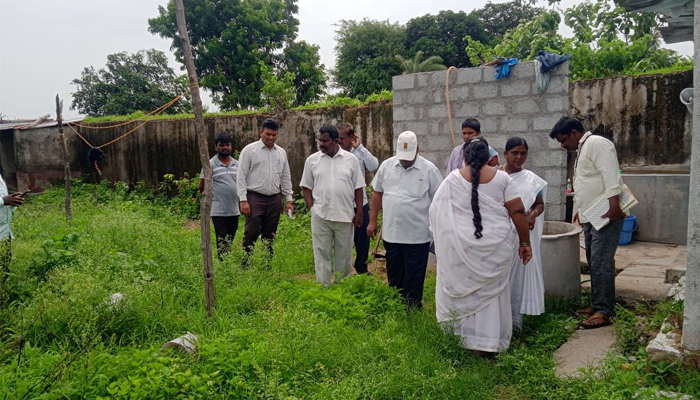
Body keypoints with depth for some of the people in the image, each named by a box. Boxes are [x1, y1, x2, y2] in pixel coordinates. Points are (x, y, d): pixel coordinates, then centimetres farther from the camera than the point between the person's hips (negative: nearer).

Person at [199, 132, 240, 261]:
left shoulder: (237, 164, 10)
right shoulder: (210, 165, -5)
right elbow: (202, 187, 0)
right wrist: (215, 196, 7)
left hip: (234, 210, 5)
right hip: (218, 211, -5)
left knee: (231, 241, 12)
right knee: (222, 242, -5)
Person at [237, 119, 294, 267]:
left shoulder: (281, 152, 11)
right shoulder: (249, 150, -3)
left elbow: (286, 178, 15)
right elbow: (241, 176, -6)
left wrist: (289, 200, 9)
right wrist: (243, 200, -13)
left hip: (274, 199, 5)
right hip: (255, 198, -4)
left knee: (269, 236, 9)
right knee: (252, 233, -8)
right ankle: (244, 264, 1)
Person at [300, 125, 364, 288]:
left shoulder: (351, 159, 1)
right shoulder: (312, 160, 2)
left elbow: (358, 188, 3)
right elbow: (306, 187, 8)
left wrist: (359, 212, -1)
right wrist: (312, 208, -2)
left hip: (345, 216, 0)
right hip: (320, 217, 0)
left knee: (344, 254, 10)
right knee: (322, 253, 5)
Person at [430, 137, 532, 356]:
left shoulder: (453, 178, -2)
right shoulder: (502, 178, 0)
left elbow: (437, 210, 1)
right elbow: (518, 211, -3)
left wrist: (442, 238, 15)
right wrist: (525, 242, 4)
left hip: (461, 244, -1)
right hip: (495, 245, 1)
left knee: (464, 289, 13)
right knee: (490, 293, 11)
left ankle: (459, 337, 20)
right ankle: (487, 343, 16)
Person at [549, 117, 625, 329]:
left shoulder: (597, 143, -10)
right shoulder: (583, 150, 21)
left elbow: (611, 175, -22)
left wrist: (614, 205, -30)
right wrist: (580, 210, 31)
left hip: (606, 215, -10)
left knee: (601, 263, -9)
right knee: (594, 263, 13)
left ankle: (604, 312, -3)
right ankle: (597, 305, 21)